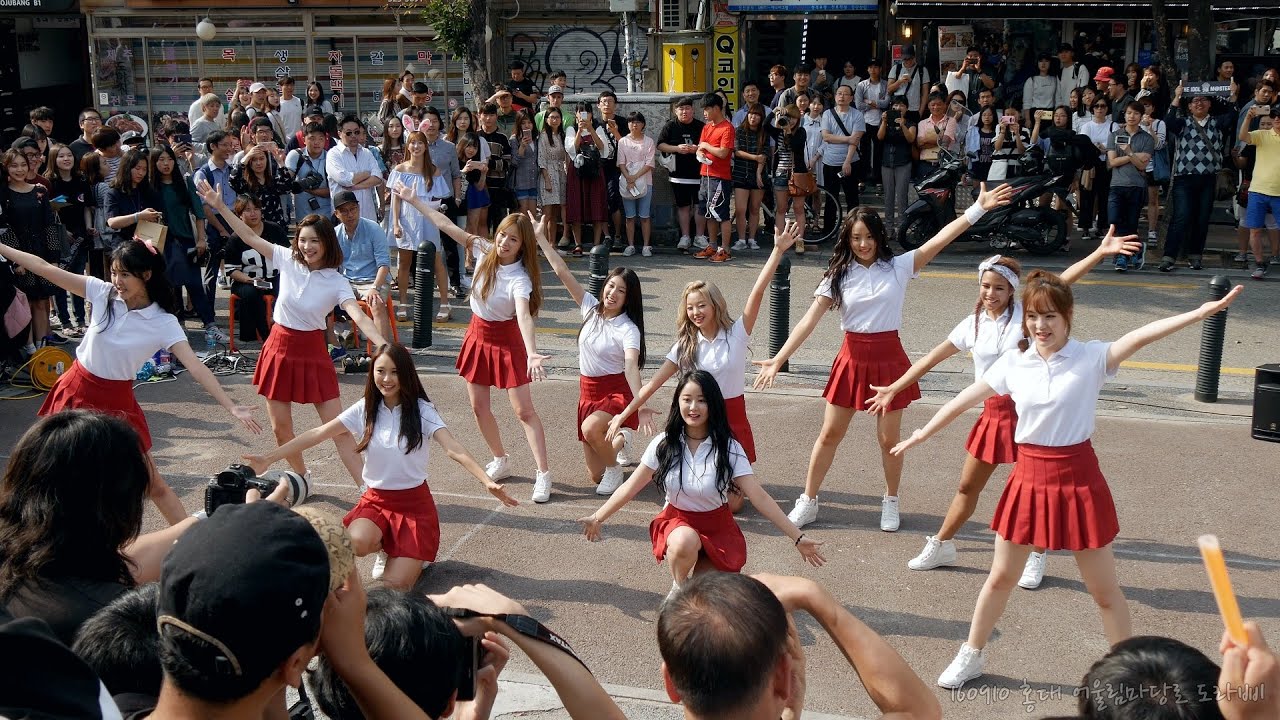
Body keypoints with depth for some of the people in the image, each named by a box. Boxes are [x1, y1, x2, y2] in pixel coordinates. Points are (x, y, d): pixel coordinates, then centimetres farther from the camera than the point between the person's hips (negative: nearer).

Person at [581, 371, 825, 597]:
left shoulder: (728, 448, -13)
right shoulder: (665, 444, -7)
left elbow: (759, 497, -15)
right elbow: (631, 487, 0)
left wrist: (798, 538, -19)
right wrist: (597, 518, -3)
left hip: (717, 528, 0)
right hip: (677, 522, 0)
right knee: (685, 541, -38)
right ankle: (679, 586, -5)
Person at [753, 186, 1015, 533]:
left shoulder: (898, 267, -3)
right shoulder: (838, 275, -1)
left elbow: (941, 239, -11)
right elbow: (809, 322, -7)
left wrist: (978, 208, -19)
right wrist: (778, 360, -15)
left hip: (888, 358, -1)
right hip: (852, 358, 1)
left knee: (889, 439, 7)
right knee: (829, 435, 7)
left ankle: (890, 502, 29)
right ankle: (807, 502, 20)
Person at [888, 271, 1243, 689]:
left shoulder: (1091, 358, -11)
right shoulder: (1013, 363, -1)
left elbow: (1140, 337, -27)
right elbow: (964, 401, 9)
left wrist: (1199, 313, -42)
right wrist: (921, 435, 18)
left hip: (1077, 480, -3)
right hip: (1029, 478, 3)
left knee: (1104, 590, 8)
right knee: (1001, 577, 16)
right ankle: (971, 657, 34)